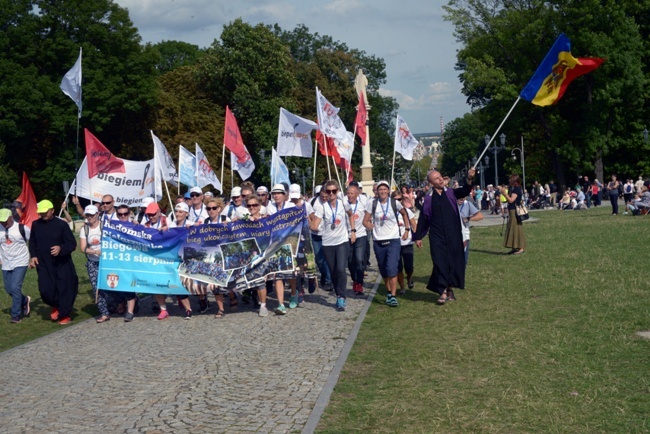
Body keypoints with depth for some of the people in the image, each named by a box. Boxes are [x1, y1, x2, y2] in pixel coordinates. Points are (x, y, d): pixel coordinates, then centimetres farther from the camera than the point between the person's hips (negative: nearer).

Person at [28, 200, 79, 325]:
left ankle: (64, 316, 18)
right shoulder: (35, 224, 3)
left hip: (62, 264, -3)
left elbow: (73, 244, -8)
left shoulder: (61, 224, -9)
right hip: (44, 264, 3)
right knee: (45, 290, -7)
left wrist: (61, 248, -26)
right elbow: (32, 242, 18)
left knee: (65, 289, 1)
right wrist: (33, 256, 4)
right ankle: (56, 306, 25)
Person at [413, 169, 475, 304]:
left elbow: (464, 191, -14)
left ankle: (449, 288, 22)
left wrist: (469, 179, -33)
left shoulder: (451, 193, 4)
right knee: (440, 262, -7)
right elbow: (422, 219, 7)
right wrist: (418, 237, 7)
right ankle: (443, 292, -3)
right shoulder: (429, 199, 2)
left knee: (454, 261, 6)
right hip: (437, 237, -1)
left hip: (453, 236, 1)